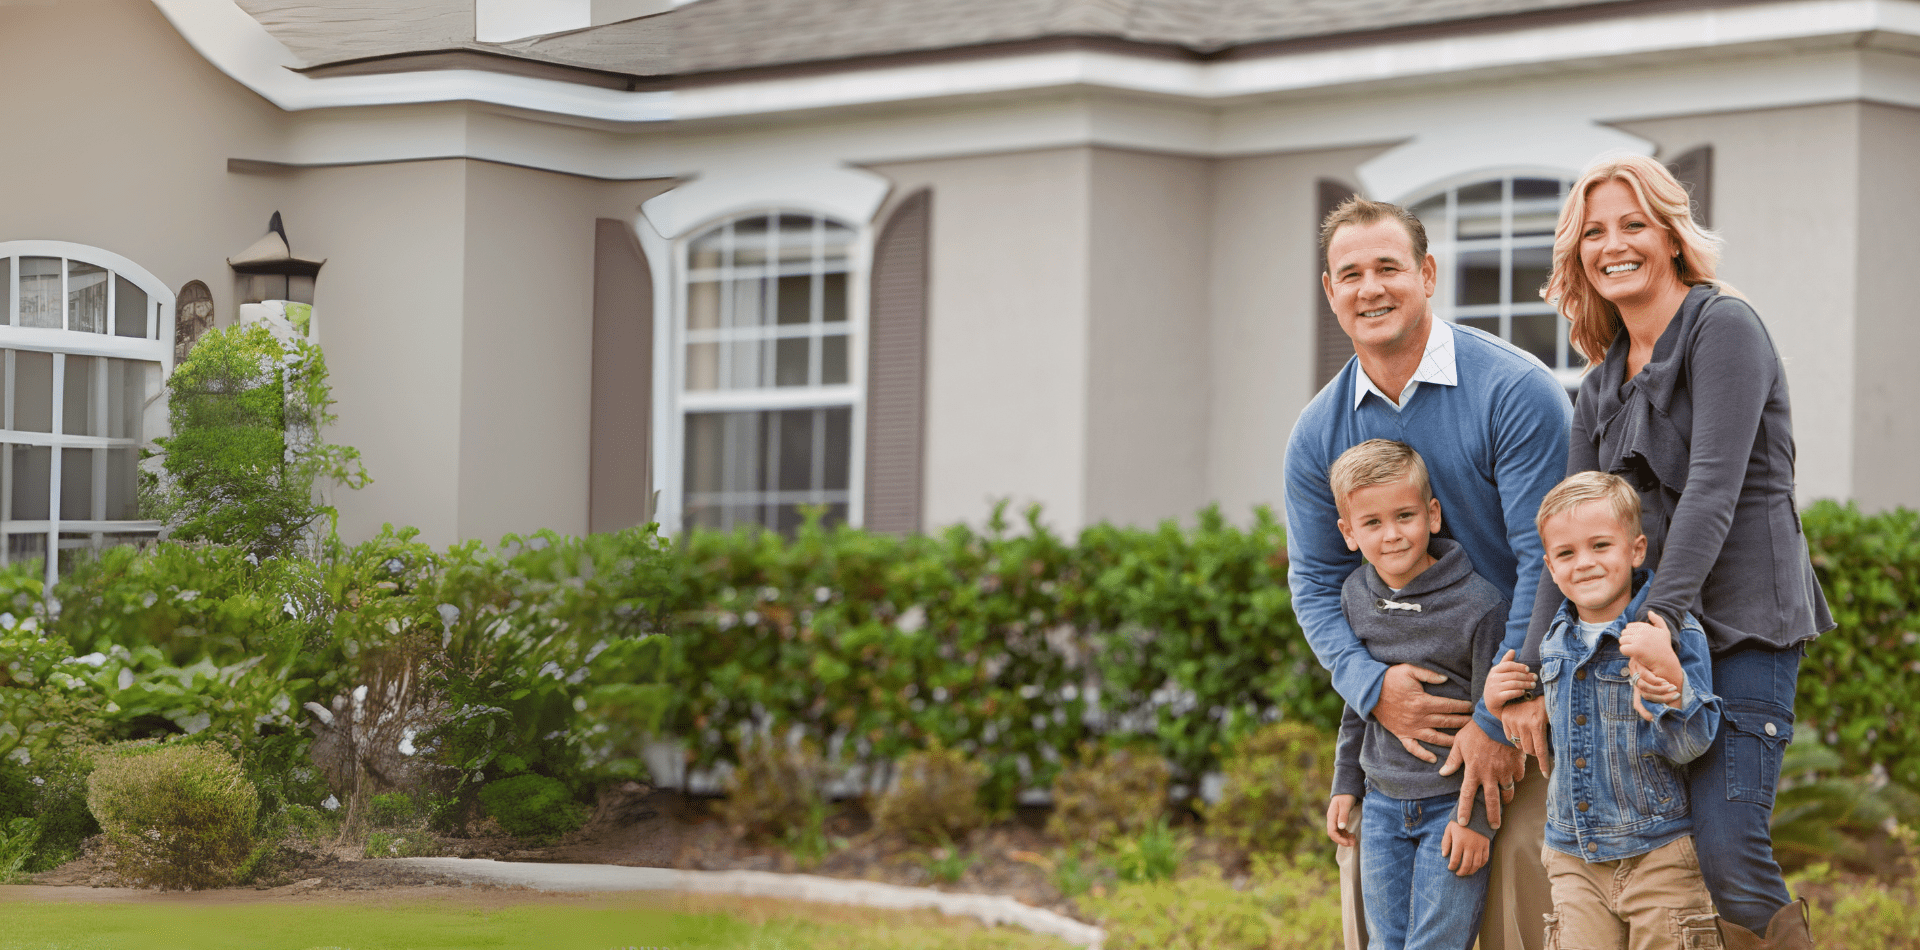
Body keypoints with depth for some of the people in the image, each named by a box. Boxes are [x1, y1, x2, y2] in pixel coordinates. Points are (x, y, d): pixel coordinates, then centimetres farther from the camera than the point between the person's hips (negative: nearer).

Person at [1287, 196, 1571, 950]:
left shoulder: (1516, 392, -15)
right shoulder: (1318, 434, 1)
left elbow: (1545, 561, -17)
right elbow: (1314, 579, 5)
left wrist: (1498, 719, -18)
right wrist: (1372, 688, -15)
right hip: (1401, 695, 5)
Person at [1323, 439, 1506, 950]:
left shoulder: (1479, 604, -17)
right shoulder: (1356, 595, 2)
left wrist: (1476, 815, -13)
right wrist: (1346, 784, 16)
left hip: (1452, 806, -6)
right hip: (1383, 803, 6)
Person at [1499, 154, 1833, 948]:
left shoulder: (1723, 328, -6)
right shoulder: (1602, 387, 17)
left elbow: (1713, 488, -17)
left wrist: (1660, 617, -26)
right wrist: (1530, 672, 0)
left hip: (1745, 625, -7)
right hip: (1650, 626, 7)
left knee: (1726, 856, -20)